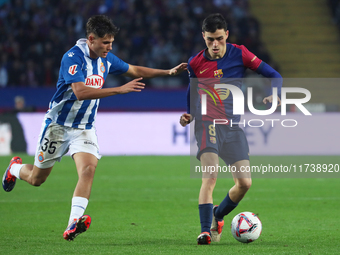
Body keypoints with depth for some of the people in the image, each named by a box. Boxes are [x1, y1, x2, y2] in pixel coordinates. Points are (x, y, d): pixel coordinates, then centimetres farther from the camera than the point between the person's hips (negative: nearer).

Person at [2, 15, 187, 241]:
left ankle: (74, 224, -30)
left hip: (85, 128, 5)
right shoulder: (73, 57, -22)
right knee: (36, 179, 8)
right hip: (58, 125, -5)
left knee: (88, 169, -21)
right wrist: (120, 90, -35)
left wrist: (170, 72, 11)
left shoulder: (106, 58, 1)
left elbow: (134, 70, 17)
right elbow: (80, 92, -33)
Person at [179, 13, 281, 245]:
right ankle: (206, 230, -20)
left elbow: (274, 75, 2)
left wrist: (274, 95, -17)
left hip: (233, 126, 2)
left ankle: (218, 215, 23)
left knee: (245, 183, -4)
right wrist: (188, 115, 4)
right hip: (207, 124, -2)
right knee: (210, 177, -22)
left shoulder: (239, 54, 0)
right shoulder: (195, 63, 3)